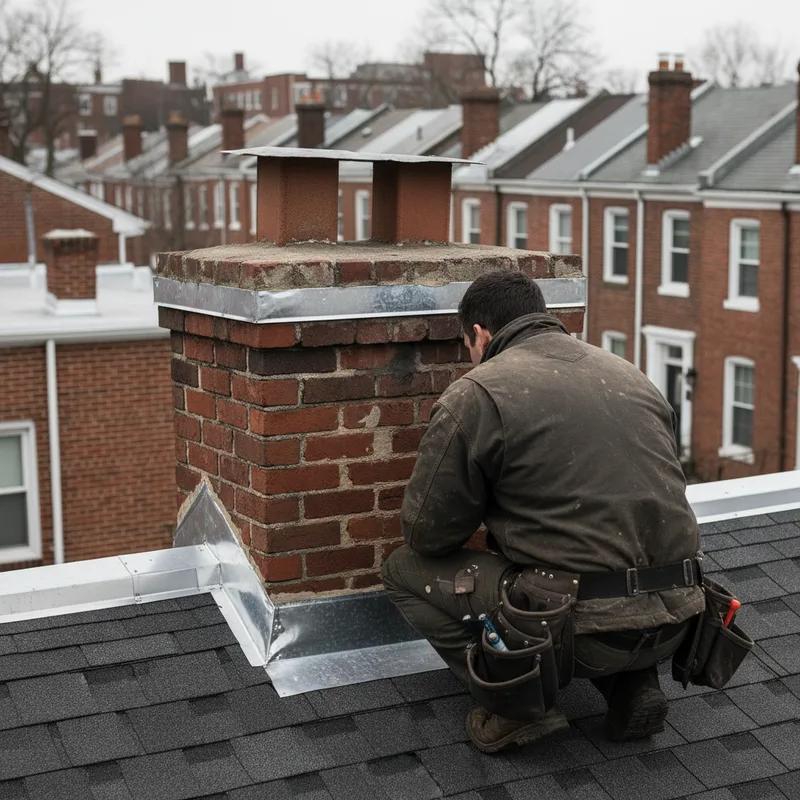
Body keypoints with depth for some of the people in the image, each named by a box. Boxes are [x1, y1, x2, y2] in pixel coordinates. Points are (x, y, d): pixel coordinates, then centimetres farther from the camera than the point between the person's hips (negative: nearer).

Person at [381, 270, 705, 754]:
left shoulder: (476, 394, -5)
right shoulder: (628, 374, 15)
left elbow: (428, 534, -2)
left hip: (585, 631, -6)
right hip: (674, 621, 7)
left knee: (406, 571, 12)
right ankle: (633, 685, 16)